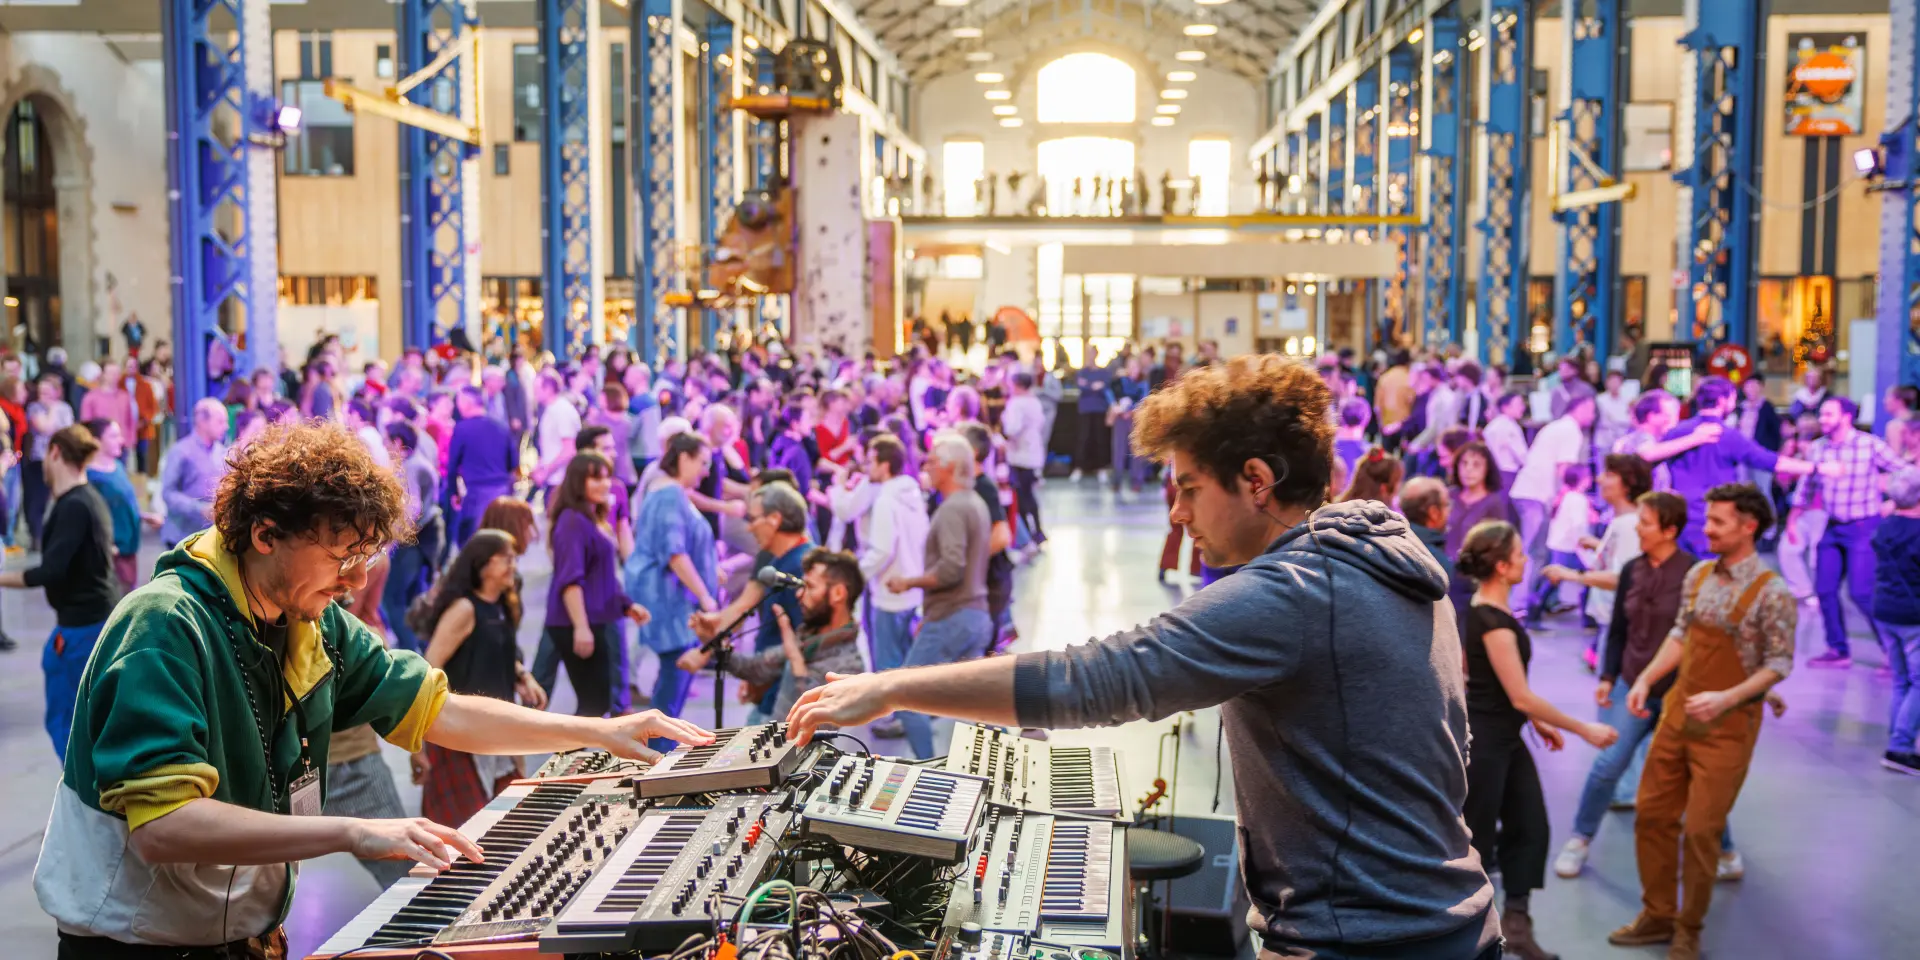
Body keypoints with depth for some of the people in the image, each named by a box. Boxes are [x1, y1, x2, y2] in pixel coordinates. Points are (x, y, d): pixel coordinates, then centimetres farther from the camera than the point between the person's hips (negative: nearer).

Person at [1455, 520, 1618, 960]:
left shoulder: (1490, 611, 6)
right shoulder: (1492, 621, -24)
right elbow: (1521, 695, -22)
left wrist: (1538, 722, 18)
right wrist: (1584, 730, -14)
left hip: (1505, 738, 9)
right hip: (1481, 741, -9)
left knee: (1531, 827, 11)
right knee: (1476, 839, 3)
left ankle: (1515, 924, 19)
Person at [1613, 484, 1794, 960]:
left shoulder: (1772, 593, -14)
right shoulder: (1699, 575, 4)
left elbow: (1779, 664, -12)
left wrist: (1725, 698, -24)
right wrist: (1645, 679, 3)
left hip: (1727, 726, -6)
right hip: (1677, 714, 6)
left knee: (1700, 830, -1)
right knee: (1652, 815, 11)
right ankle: (1657, 916, 27)